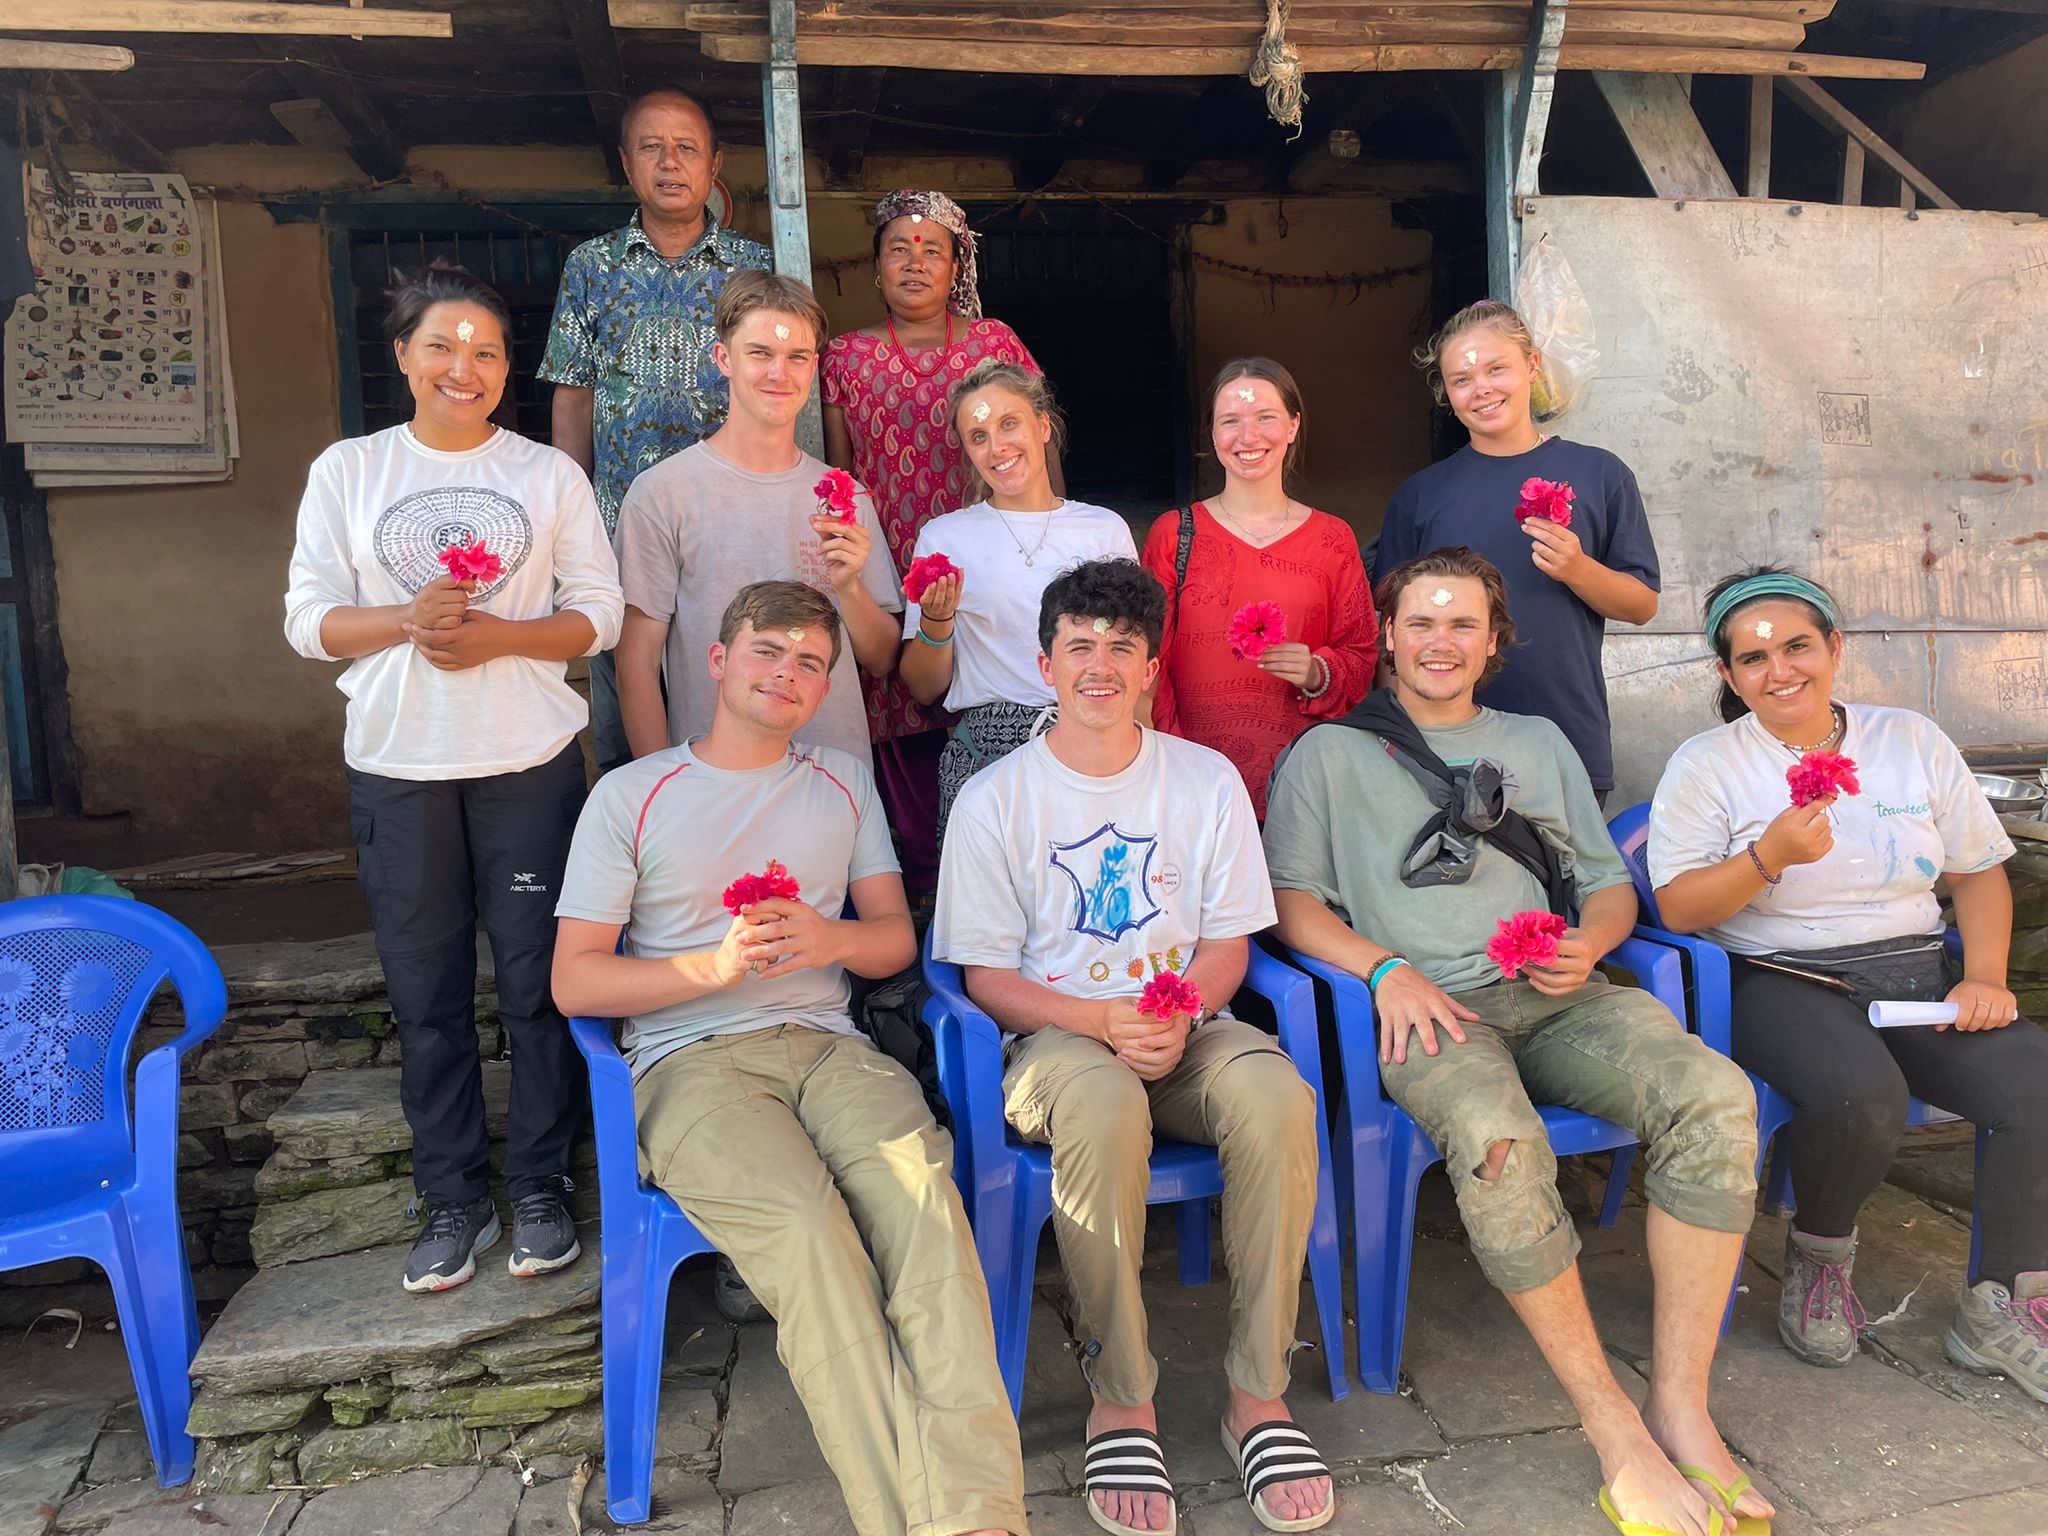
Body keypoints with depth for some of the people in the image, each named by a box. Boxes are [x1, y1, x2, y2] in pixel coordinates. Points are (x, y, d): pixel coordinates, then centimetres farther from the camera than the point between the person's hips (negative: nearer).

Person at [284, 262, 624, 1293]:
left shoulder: (550, 474, 5)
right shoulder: (346, 471, 7)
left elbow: (599, 615, 1)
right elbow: (308, 619, 3)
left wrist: (497, 636, -15)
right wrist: (407, 620, -15)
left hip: (530, 762, -1)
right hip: (398, 770, 1)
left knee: (537, 983, 5)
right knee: (425, 993, 8)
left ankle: (539, 1188, 21)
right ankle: (452, 1197, 23)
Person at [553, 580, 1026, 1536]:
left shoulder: (844, 783, 20)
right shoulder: (631, 795, 10)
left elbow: (896, 939, 17)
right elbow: (574, 981, 5)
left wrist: (830, 938, -6)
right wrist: (714, 965, -10)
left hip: (825, 1045, 3)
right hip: (690, 1061, -2)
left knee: (923, 1189, -30)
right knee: (806, 1225, -32)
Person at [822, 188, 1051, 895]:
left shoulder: (996, 343, 9)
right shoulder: (845, 357, 11)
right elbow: (835, 474, 13)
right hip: (890, 577, 1)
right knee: (902, 735, -3)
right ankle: (920, 891, 10)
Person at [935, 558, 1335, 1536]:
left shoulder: (1207, 780, 8)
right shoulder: (995, 799, 1)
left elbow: (1229, 942, 8)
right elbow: (987, 976, -1)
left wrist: (1178, 1015, -14)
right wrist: (1101, 1021, -18)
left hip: (1185, 1030, 3)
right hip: (1055, 1037, -2)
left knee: (1275, 1095, -31)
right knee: (1104, 1103, -37)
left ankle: (1257, 1394, -14)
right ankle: (1121, 1403, -18)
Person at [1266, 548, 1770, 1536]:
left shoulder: (1539, 742, 27)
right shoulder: (1329, 752, 15)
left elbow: (1612, 886, 25)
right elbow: (1292, 901, 5)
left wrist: (1589, 946, 1)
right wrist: (1386, 969, -12)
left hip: (1556, 998, 4)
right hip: (1429, 1004, -4)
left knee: (1714, 1094, -27)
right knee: (1496, 1139, -36)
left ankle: (1680, 1405, -17)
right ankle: (1614, 1429, -20)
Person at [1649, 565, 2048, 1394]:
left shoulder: (1911, 740, 11)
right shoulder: (1706, 763, 0)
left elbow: (1980, 871, 15)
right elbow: (1677, 908, -7)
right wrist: (1770, 856, -22)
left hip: (1917, 972, 5)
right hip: (1784, 981, -4)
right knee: (1862, 1095, -33)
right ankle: (1819, 1255, 0)